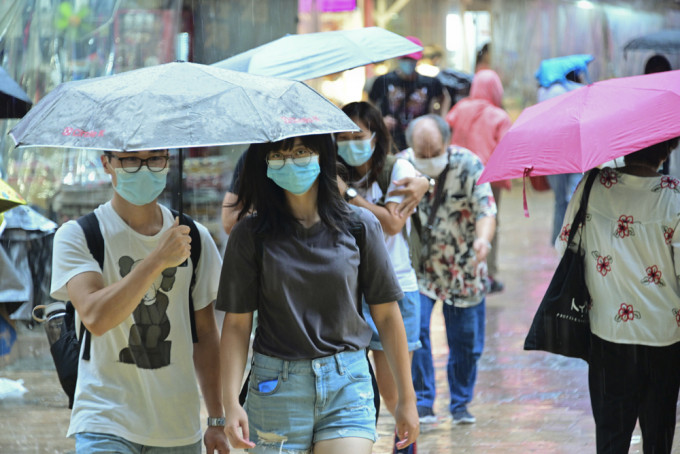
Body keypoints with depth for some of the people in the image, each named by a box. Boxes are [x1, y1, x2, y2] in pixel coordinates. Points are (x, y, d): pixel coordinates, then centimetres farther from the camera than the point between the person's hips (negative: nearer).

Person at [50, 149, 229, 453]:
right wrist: (158, 260, -23)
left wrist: (217, 420, 11)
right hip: (106, 423, -4)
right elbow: (95, 317, -20)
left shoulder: (194, 237, 8)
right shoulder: (77, 236, -4)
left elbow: (205, 334, 13)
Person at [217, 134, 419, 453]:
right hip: (276, 388, 0)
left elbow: (386, 315, 7)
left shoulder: (359, 226, 3)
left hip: (348, 384, 0)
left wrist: (406, 398, 8)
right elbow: (236, 325, 0)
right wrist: (231, 403, -10)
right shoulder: (251, 234, 1)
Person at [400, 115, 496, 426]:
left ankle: (461, 403, 23)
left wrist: (483, 239, -42)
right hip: (417, 264, 0)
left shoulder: (468, 165, -14)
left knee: (466, 340, 5)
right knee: (415, 331, -14)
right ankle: (422, 403, -3)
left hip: (462, 268, 0)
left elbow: (485, 209, -21)